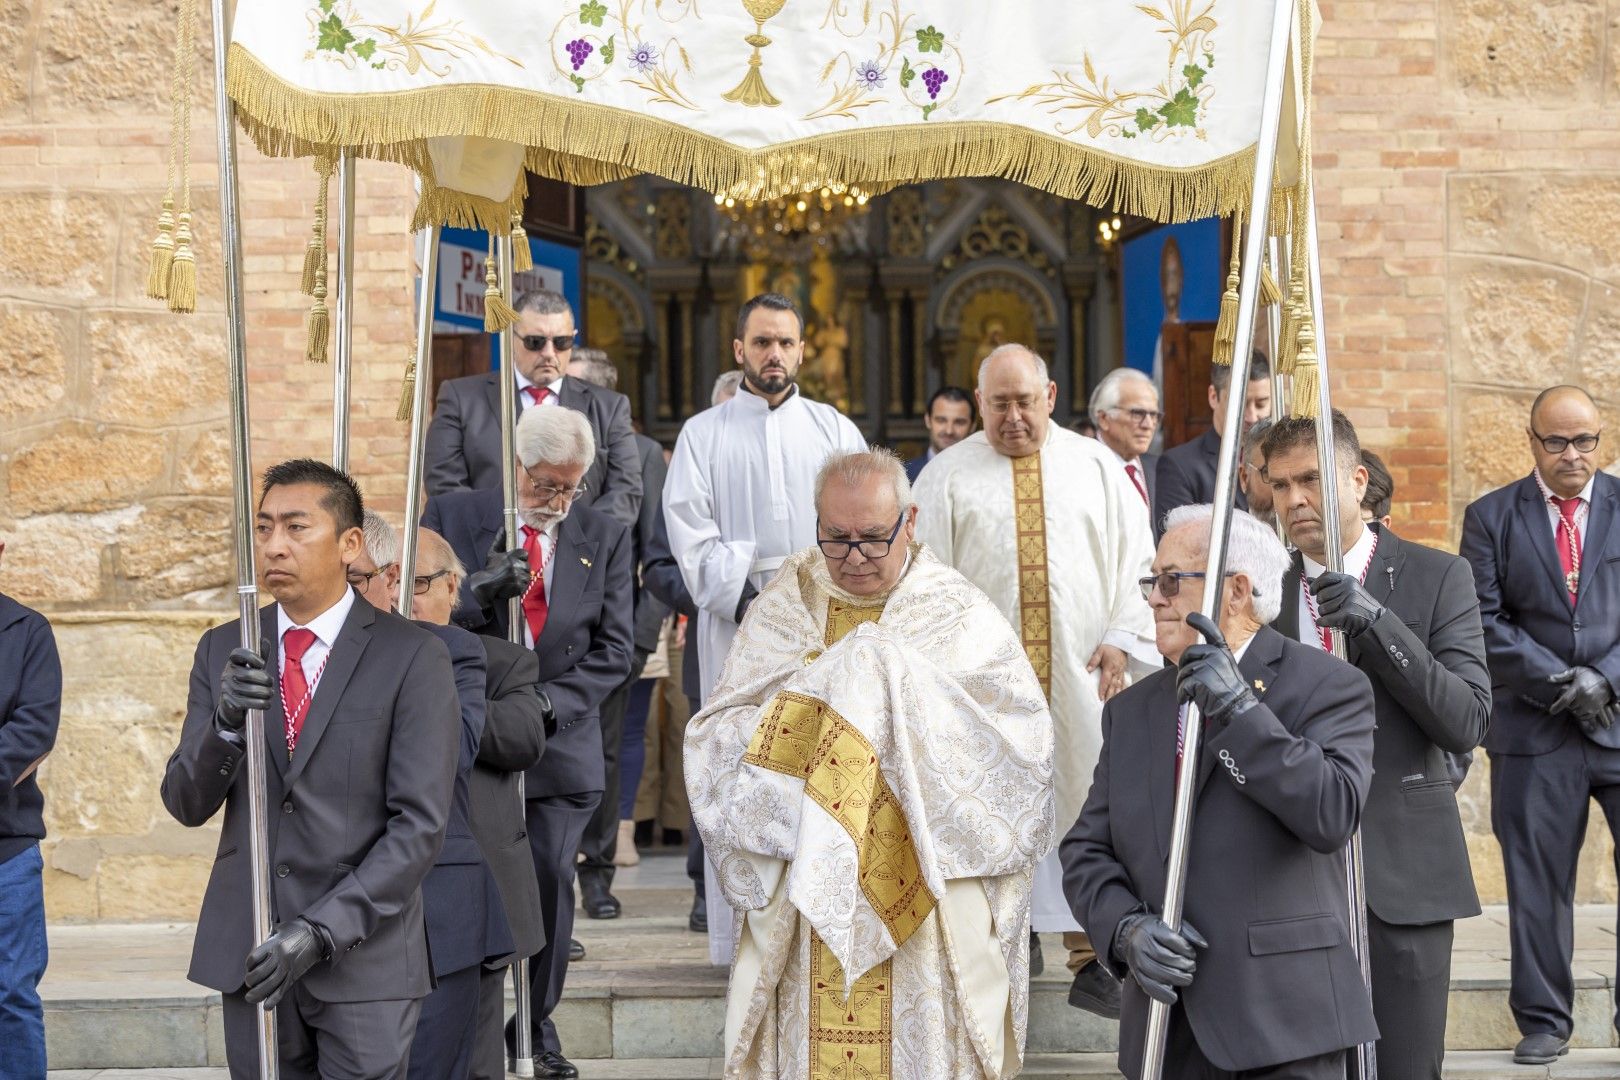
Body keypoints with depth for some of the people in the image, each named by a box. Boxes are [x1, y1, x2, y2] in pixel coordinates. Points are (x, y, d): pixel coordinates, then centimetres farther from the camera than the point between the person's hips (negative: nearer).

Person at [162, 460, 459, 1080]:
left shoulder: (412, 657, -6)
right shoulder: (223, 651, 7)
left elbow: (420, 824, -10)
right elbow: (185, 805, 3)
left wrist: (322, 931, -16)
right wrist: (226, 721, -16)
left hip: (363, 954, -3)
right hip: (250, 955, 3)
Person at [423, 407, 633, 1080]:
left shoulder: (604, 538, 8)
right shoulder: (451, 517, 3)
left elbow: (611, 650, 5)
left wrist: (548, 704, -10)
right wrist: (482, 591, -21)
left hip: (559, 744, 2)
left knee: (549, 880, -2)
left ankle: (538, 1024, 15)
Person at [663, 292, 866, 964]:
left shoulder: (834, 429, 14)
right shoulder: (704, 434, 11)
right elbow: (688, 530, 1)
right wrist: (745, 599, -10)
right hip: (736, 625, -1)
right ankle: (742, 939, -2)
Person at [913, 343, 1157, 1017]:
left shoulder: (1097, 467, 10)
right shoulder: (948, 476, 7)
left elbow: (1135, 561, 9)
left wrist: (1121, 640, -3)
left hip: (1081, 674, 1)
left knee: (1088, 803, -1)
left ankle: (1089, 957, 4)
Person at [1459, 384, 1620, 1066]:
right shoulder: (1491, 517, 5)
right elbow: (1485, 622, -2)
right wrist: (1559, 682, -10)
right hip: (1534, 732, 0)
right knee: (1537, 881, 5)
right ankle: (1543, 1021, 15)